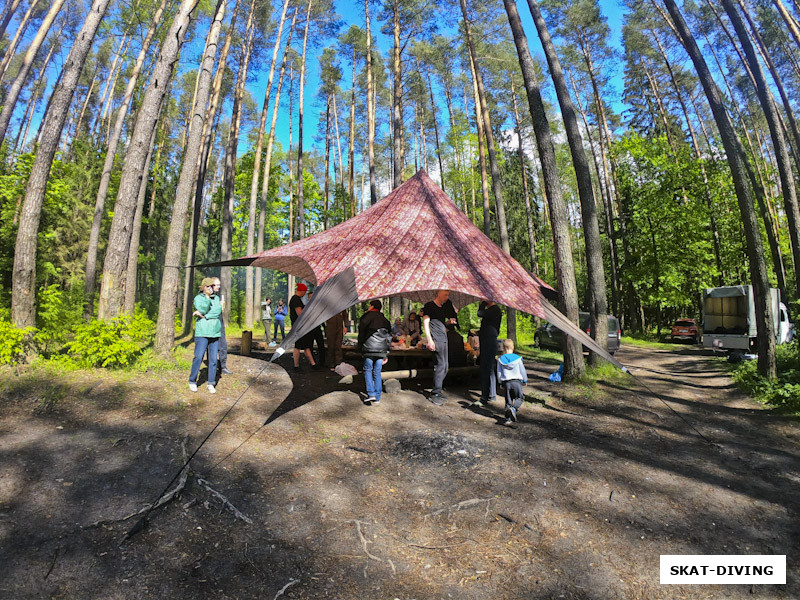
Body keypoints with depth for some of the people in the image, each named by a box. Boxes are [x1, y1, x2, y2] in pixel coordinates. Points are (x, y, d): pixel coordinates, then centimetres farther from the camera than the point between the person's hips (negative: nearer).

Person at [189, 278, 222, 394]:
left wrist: (204, 315, -13)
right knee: (198, 357, -7)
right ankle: (192, 381, 9)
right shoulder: (198, 298, 4)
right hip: (202, 333, -3)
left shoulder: (216, 298, 13)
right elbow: (202, 309, -15)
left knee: (213, 359, 2)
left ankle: (211, 384, 9)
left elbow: (218, 310, -6)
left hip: (215, 333, 3)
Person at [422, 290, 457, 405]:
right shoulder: (429, 306, -4)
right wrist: (429, 340, -20)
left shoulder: (444, 307, 20)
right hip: (436, 339, -9)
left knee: (444, 366, 11)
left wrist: (449, 321, 8)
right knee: (440, 365, -13)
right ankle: (435, 394, -6)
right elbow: (425, 323, -11)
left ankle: (437, 390, 22)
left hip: (443, 338, 9)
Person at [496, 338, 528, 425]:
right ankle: (514, 408, -16)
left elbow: (499, 373, 3)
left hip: (506, 382, 2)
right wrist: (525, 380, 17)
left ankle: (508, 419, 6)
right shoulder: (517, 358, -4)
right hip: (517, 381, -1)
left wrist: (500, 382, 17)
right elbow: (522, 370, 3)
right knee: (519, 398, 13)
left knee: (508, 401, 10)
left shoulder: (500, 359, -1)